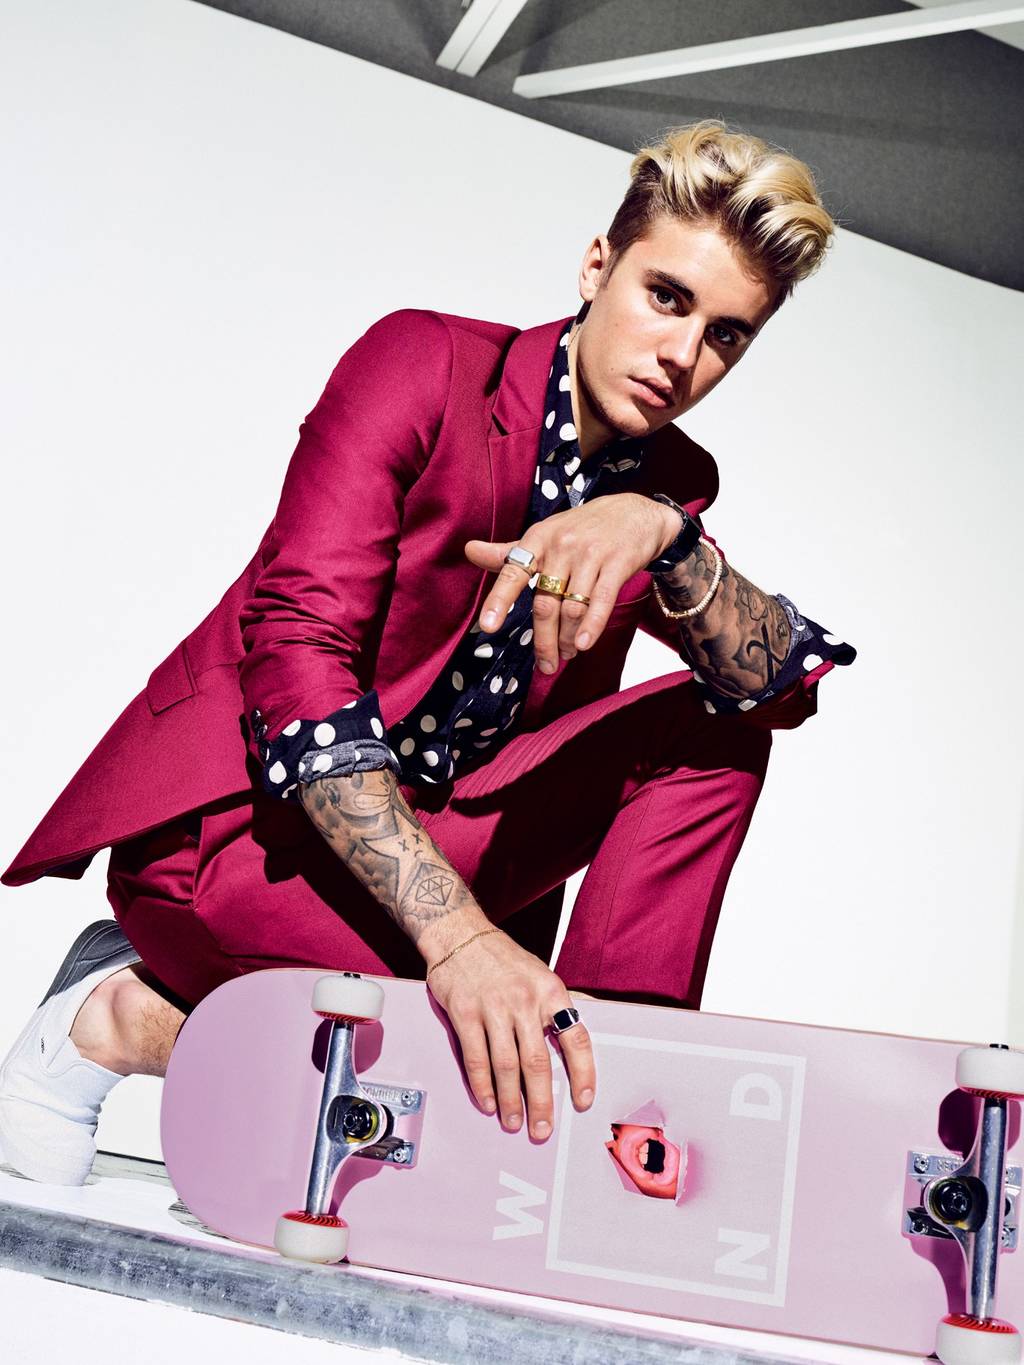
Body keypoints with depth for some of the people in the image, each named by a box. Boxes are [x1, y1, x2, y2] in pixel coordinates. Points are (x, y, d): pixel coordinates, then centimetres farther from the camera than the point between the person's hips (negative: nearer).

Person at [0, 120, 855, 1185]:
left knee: (719, 727, -6)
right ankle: (129, 1020, -6)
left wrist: (662, 538, -30)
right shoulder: (424, 363, -12)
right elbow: (296, 654, -24)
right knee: (499, 1048, -26)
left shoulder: (672, 484, 6)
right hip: (227, 818, -5)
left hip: (428, 835, 6)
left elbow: (787, 681, -9)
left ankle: (614, 1070, -12)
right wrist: (458, 935, -35)